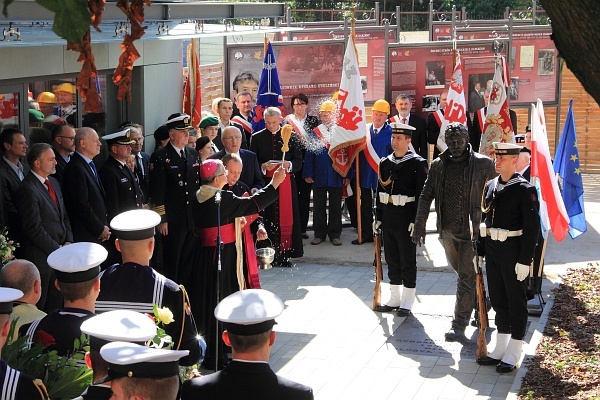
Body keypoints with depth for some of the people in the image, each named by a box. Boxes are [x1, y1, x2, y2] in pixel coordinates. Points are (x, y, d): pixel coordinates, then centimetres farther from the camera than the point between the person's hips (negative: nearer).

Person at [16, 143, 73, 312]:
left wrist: (68, 241, 3)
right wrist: (58, 249, -15)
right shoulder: (28, 189, -16)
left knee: (56, 303, 13)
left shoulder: (54, 183, 13)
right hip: (41, 256, -8)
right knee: (39, 305, 2)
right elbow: (34, 228, -19)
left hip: (60, 252, 8)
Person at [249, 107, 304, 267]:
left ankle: (284, 254, 6)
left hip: (286, 184, 1)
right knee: (268, 218, -3)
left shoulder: (290, 136, 7)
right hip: (266, 183, -1)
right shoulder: (257, 138, 5)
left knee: (286, 217, -1)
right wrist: (263, 167, -14)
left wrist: (288, 165, -16)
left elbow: (298, 161, 5)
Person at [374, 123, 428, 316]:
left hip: (407, 218, -6)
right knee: (392, 260, 12)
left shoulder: (417, 163, -9)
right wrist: (379, 217, 9)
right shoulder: (385, 163, 9)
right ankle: (395, 299, 23)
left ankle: (407, 302, 11)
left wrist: (417, 219, -17)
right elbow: (380, 191, 13)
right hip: (388, 217, 6)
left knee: (408, 261, 3)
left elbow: (422, 193, -11)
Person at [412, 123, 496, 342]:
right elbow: (426, 195, 6)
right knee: (461, 272, 20)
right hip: (447, 230, 5)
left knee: (466, 277, -6)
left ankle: (459, 326, -3)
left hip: (471, 231, -5)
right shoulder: (438, 165, 4)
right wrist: (419, 224, -1)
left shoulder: (483, 164, -9)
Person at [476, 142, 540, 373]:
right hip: (493, 252, 7)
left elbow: (532, 228, -14)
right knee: (498, 300, 14)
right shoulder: (490, 186, 9)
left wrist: (524, 260, -17)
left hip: (513, 253, -7)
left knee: (516, 301, 3)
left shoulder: (524, 190, -12)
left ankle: (513, 354, 12)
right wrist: (480, 252, 12)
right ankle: (499, 349, 24)